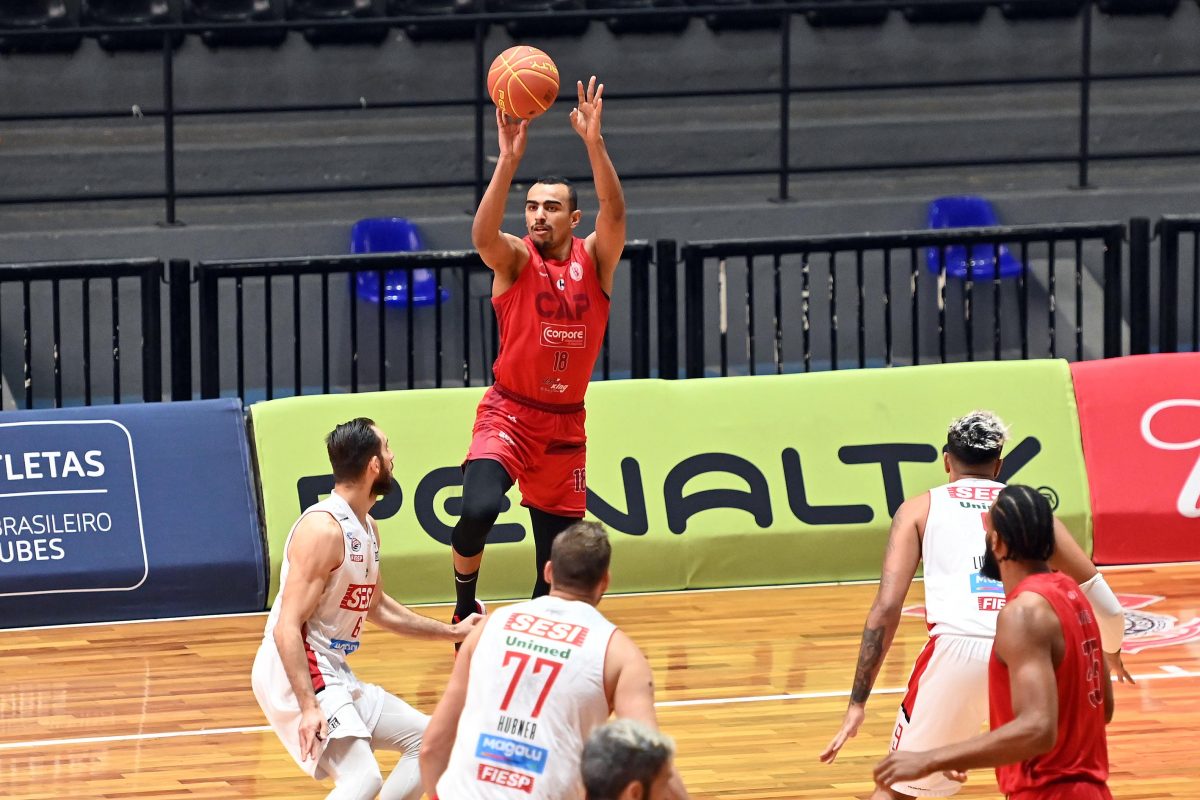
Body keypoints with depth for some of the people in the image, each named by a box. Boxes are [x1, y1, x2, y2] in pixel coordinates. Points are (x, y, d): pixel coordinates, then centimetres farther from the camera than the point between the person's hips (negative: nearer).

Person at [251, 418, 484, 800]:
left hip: (334, 673, 10)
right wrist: (309, 707, -31)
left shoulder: (367, 527, 11)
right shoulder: (323, 528, -19)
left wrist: (452, 632, 31)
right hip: (293, 674, -10)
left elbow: (377, 608, 28)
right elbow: (287, 628, -24)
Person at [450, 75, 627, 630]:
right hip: (509, 413, -3)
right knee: (479, 508, -28)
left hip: (565, 424, 3)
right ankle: (465, 602, -4)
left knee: (558, 556, 5)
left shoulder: (594, 260, 0)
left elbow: (614, 212, -19)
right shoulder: (515, 260, -6)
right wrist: (509, 160, -41)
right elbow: (484, 235, -28)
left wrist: (594, 143, -35)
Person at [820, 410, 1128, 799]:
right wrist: (1112, 651, 43)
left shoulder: (920, 508, 17)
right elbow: (1104, 604, 21)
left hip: (955, 650, -2)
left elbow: (887, 608, 4)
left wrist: (858, 702, 4)